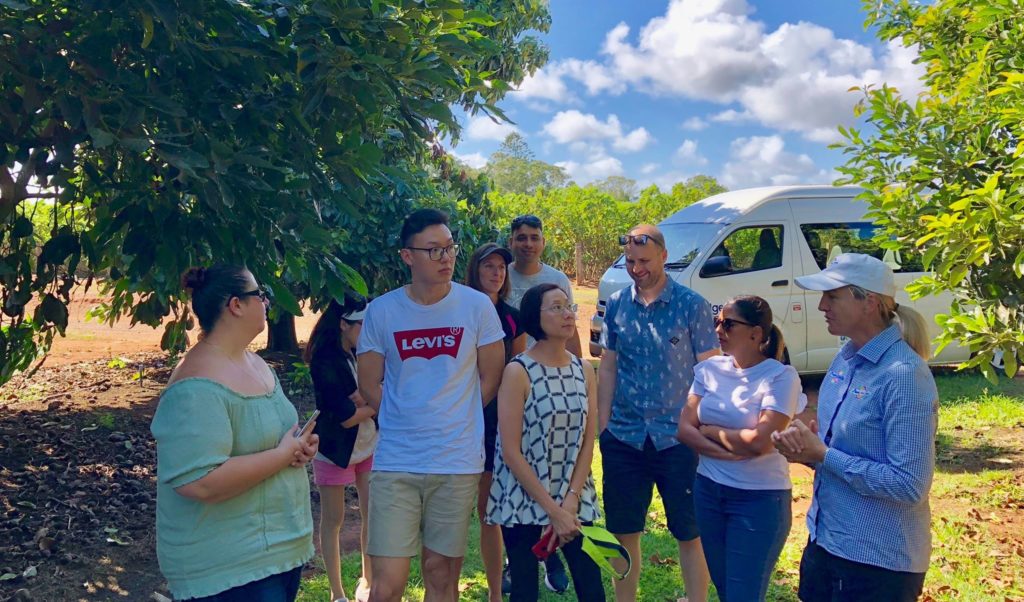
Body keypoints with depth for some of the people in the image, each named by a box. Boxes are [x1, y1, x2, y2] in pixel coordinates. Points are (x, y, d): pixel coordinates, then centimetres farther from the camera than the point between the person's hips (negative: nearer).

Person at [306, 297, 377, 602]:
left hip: (369, 447, 6)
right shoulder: (325, 361, -18)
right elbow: (346, 416, -20)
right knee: (333, 521, 8)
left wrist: (365, 398, -24)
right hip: (335, 449, -6)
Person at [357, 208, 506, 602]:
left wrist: (456, 422, 7)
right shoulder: (380, 311, -2)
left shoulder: (477, 306, -3)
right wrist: (406, 424, 5)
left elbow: (490, 377, 5)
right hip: (395, 463, 0)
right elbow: (369, 384, 6)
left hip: (458, 462, 0)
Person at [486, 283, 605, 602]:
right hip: (524, 503, -4)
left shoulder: (584, 370, 3)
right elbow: (511, 452, -14)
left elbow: (588, 442, 3)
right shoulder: (518, 372, -12)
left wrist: (570, 502, -9)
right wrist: (553, 510, -15)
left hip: (576, 500, 4)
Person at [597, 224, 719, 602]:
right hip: (623, 437, 3)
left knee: (689, 532, 8)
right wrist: (602, 425, 5)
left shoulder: (692, 305, -7)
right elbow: (608, 367, 9)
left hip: (678, 437, -3)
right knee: (623, 531, 13)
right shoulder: (616, 304, 3)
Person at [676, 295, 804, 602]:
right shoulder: (710, 369, 1)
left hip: (760, 498, -5)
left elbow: (759, 441, -24)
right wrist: (727, 450, -17)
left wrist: (710, 431, -10)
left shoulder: (781, 376, -15)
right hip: (708, 490, 5)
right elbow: (684, 428, -3)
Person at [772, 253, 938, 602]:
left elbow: (910, 485, -24)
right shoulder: (846, 358, 3)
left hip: (878, 560, -7)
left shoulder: (904, 375, -22)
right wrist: (804, 448, -7)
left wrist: (822, 454, -22)